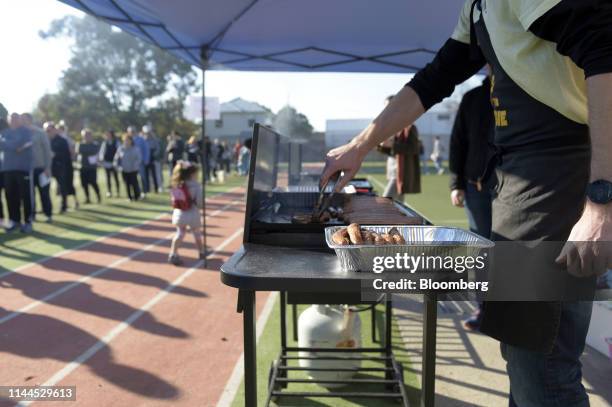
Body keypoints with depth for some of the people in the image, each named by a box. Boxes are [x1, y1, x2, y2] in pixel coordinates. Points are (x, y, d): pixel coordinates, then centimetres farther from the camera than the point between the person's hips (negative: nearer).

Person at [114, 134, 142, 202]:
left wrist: (135, 166, -15)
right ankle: (130, 197, 19)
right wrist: (118, 166, -2)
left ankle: (137, 196, 16)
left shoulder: (136, 149, -5)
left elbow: (139, 159, -2)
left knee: (134, 183, -4)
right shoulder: (120, 149, 2)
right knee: (127, 184, 5)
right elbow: (116, 159, 11)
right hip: (124, 171, 2)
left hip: (133, 170, -2)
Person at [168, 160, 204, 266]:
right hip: (192, 213, -4)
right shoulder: (195, 186, -16)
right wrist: (201, 205, 2)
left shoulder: (176, 185, 0)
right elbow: (199, 202, -17)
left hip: (179, 213, 4)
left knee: (180, 233, 12)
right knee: (197, 233, 15)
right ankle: (202, 252, 33)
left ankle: (173, 254, 2)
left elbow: (174, 199, 6)